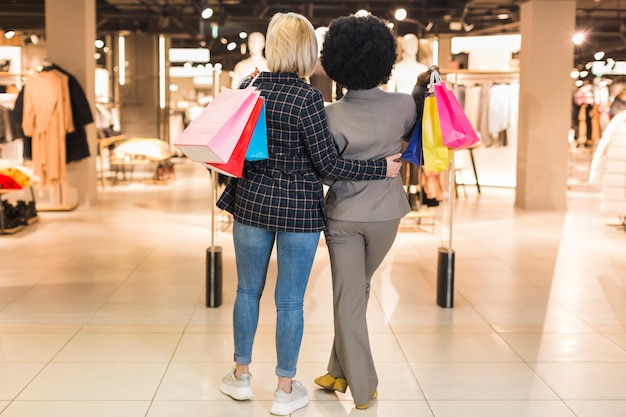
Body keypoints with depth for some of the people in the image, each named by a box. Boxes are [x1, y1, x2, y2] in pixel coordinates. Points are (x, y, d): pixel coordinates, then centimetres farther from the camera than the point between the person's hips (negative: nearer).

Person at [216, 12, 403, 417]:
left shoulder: (248, 87, -2)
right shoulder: (308, 98, -16)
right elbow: (327, 163, -16)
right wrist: (381, 168, -7)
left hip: (252, 202, 4)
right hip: (300, 209, -4)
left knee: (248, 290, 19)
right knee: (290, 300, 7)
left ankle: (241, 375, 31)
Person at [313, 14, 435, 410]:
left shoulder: (332, 114, -15)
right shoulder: (403, 104, -10)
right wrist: (422, 90, 18)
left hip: (343, 215, -2)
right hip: (385, 213, 2)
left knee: (348, 297, 8)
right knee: (357, 290, 20)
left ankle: (363, 388, 14)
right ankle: (341, 371, 29)